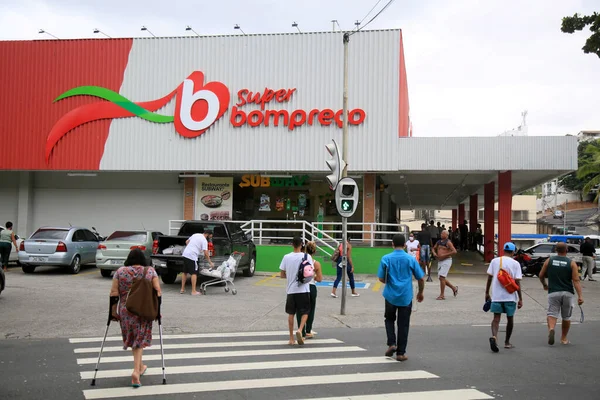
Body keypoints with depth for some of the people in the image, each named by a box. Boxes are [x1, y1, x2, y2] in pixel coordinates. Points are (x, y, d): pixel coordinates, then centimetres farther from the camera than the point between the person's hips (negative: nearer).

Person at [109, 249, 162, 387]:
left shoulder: (120, 272, 1)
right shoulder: (150, 271, 0)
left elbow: (114, 293, -2)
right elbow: (158, 291, -4)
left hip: (125, 310, 1)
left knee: (132, 338, 18)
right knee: (140, 339, 7)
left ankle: (140, 366, 31)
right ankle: (136, 371, -5)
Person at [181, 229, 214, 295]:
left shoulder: (195, 235, 17)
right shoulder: (204, 240, -6)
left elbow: (187, 242, 24)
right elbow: (206, 253, -11)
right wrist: (210, 263, -3)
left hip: (185, 254, 8)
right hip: (192, 257, -8)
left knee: (185, 272, 16)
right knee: (194, 274, -3)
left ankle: (182, 289, 22)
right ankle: (194, 291, -3)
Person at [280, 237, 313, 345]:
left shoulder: (286, 257, -2)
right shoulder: (307, 256, -7)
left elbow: (282, 275, 2)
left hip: (291, 290, 2)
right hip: (303, 289, -2)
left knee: (291, 314, 11)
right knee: (305, 312, 9)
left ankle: (291, 338, 13)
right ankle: (299, 330, -15)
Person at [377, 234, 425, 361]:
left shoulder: (386, 259, -5)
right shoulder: (411, 259, -3)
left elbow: (381, 279, -2)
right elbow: (421, 278, 1)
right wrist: (420, 293, 17)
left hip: (390, 295, 0)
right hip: (406, 297, 0)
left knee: (390, 319, 21)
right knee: (403, 324, 8)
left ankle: (391, 344, 3)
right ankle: (400, 353, 11)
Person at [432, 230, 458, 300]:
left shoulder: (448, 242, -9)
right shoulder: (438, 242, 12)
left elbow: (454, 251, -17)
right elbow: (434, 249, 28)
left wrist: (445, 255, -19)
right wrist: (434, 253, 5)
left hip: (446, 261, -8)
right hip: (440, 261, 8)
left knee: (442, 277, -14)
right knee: (442, 278, 11)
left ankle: (442, 295, -7)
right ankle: (454, 288, 32)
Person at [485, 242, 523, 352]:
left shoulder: (494, 261, 2)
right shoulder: (515, 263, -4)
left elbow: (489, 278, 3)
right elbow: (517, 282, -7)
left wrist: (487, 293, 12)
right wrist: (520, 299, -2)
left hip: (496, 296, 1)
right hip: (510, 296, -1)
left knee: (496, 318, 1)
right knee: (510, 318, 15)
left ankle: (494, 337, -24)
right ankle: (507, 342, 25)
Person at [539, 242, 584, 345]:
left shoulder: (549, 261, 2)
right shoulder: (571, 263, -2)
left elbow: (541, 275, 7)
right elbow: (576, 281, -11)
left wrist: (544, 285, 26)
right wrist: (580, 296, -14)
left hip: (553, 292, 0)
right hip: (568, 293, 0)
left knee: (552, 314, -2)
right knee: (566, 317, 15)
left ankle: (551, 329, -32)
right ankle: (564, 338, 26)